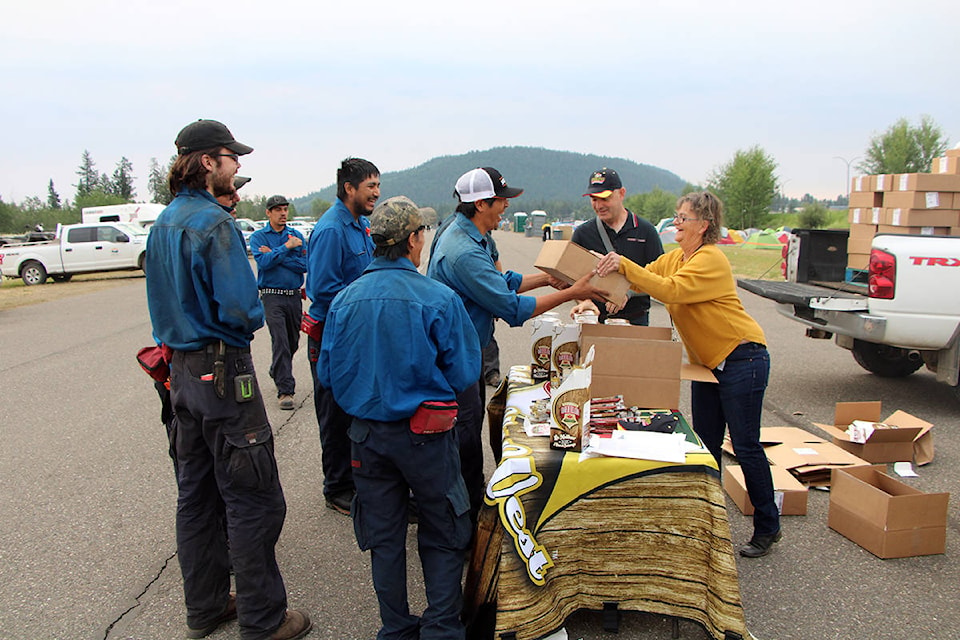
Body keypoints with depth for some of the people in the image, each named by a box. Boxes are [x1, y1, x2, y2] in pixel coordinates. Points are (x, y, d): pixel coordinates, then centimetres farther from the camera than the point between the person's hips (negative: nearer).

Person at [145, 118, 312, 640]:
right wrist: (255, 316, -4)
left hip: (182, 370, 10)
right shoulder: (213, 223, -17)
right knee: (252, 500, 0)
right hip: (222, 370, -10)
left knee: (196, 493, 17)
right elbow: (240, 309, -23)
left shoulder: (162, 223, 11)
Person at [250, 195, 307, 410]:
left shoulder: (296, 235, 9)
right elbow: (263, 262, -15)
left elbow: (304, 265, -4)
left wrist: (274, 255, -10)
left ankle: (277, 372, 40)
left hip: (294, 295, 4)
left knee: (293, 342, 14)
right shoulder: (258, 237, 1)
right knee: (280, 342, -12)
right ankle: (285, 390, -9)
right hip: (272, 296, -4)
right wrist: (286, 248, -15)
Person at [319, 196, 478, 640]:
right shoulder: (439, 299, -17)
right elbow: (464, 373, -10)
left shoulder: (344, 300, -6)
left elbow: (328, 374, 1)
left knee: (384, 538, 19)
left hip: (367, 433, 4)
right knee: (441, 537, 15)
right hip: (425, 436, -3)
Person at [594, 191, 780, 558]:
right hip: (706, 363, 9)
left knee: (746, 446, -1)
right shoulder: (673, 259, 9)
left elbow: (671, 290, -32)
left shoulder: (711, 259, -19)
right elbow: (640, 279, 2)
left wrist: (624, 265, -36)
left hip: (741, 359, -9)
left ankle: (767, 527, 16)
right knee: (706, 446, 12)